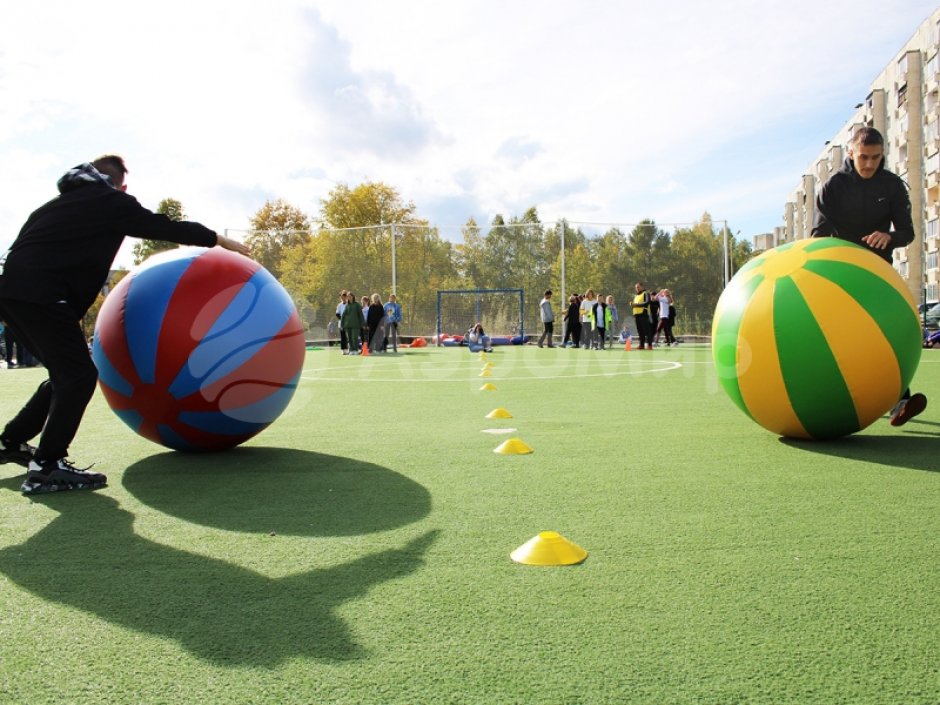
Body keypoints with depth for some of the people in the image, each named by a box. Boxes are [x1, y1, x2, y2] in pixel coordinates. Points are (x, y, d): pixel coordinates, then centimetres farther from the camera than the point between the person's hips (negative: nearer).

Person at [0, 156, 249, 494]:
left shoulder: (63, 201, 27)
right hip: (42, 296, -9)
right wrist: (219, 240, 18)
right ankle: (46, 467, -9)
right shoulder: (111, 202, 4)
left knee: (66, 373, 19)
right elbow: (167, 228, 7)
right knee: (78, 375, -7)